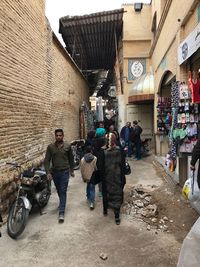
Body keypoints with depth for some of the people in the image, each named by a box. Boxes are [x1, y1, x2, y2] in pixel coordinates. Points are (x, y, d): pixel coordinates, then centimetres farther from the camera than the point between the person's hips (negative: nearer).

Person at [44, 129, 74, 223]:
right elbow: (47, 160, -3)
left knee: (63, 192, -5)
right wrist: (48, 172, -12)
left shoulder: (67, 146, -3)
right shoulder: (50, 147, -3)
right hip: (54, 172, 2)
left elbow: (71, 159, 7)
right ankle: (62, 203, 46)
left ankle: (61, 213, -2)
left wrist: (72, 170, 12)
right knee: (59, 191, 19)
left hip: (64, 172, -2)